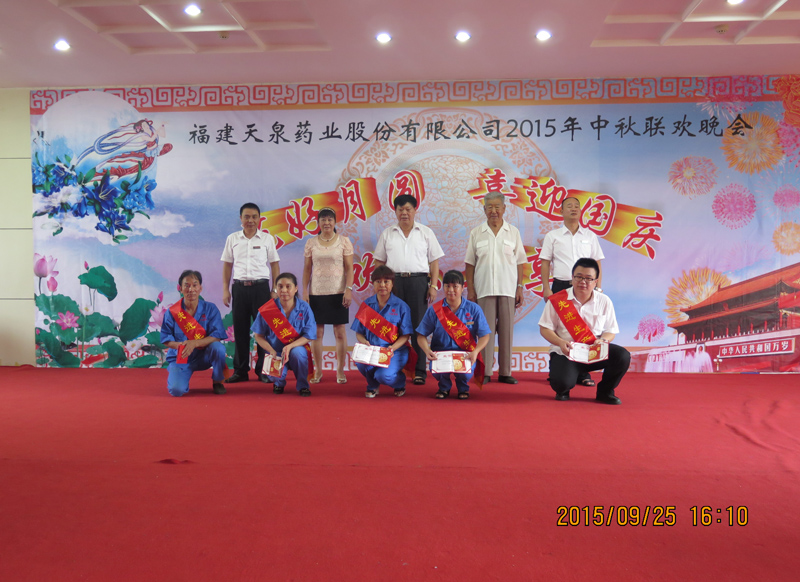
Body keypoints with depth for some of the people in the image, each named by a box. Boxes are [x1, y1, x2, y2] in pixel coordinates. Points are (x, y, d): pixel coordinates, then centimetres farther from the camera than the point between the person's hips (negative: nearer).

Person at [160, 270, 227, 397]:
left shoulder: (210, 309, -7)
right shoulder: (172, 312, -5)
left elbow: (216, 336, -14)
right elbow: (166, 340, -1)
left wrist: (194, 343, -29)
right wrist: (179, 345, -24)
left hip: (203, 356, 0)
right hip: (180, 358, 0)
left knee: (218, 348, -33)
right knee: (176, 390, -24)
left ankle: (217, 382, -4)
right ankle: (173, 374, 17)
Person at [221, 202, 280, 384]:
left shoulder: (267, 239, 3)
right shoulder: (232, 239, 7)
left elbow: (274, 265, 5)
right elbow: (227, 265, 11)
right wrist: (225, 290, 5)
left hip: (260, 287, -1)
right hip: (239, 287, 2)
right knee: (240, 329, 5)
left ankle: (263, 370, 9)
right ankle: (240, 371, 14)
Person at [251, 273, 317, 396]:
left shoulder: (304, 308, -7)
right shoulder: (267, 310, -7)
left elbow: (308, 336, -8)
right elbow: (259, 336, -2)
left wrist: (290, 346, -25)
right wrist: (272, 352, -18)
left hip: (297, 348, 0)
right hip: (275, 352, 0)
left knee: (297, 352, -36)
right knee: (275, 374, -30)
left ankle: (302, 385, -6)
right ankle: (279, 382, 14)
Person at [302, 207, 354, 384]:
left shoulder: (344, 241, 3)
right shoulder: (311, 243, 8)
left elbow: (349, 268, 0)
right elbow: (307, 269, 8)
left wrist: (349, 289, -10)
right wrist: (304, 291, 0)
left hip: (338, 293, -2)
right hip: (316, 293, 2)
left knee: (340, 331, 1)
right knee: (317, 332, 4)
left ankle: (340, 371, 10)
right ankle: (318, 371, 15)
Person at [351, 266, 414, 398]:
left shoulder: (401, 306, -1)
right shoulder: (367, 305, 8)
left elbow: (405, 336, -3)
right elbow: (358, 332, 8)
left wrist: (393, 348, -21)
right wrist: (364, 341, -15)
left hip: (395, 351, -3)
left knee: (384, 375, -30)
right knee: (360, 360, -32)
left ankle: (400, 382, 12)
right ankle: (372, 385, 6)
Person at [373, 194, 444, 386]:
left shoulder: (426, 233, 10)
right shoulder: (387, 234, 13)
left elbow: (434, 261, 8)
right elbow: (379, 262, 13)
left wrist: (433, 285, -1)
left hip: (418, 281, -1)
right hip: (393, 281, 1)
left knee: (418, 325, -2)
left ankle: (419, 371, 2)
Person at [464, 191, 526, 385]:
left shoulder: (513, 232, 10)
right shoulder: (476, 233, 8)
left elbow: (520, 262, 9)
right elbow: (470, 264, 7)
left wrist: (520, 287, 2)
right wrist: (470, 289, 0)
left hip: (507, 289, 1)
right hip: (484, 289, -1)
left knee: (507, 330, 2)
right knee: (486, 331, -1)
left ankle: (505, 372, 9)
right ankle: (485, 372, 4)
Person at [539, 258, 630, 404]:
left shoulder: (604, 301, 2)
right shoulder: (557, 300, -5)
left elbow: (611, 331, 7)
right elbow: (545, 328, -3)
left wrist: (603, 340, -16)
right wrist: (560, 342, -21)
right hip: (565, 353, -3)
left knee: (623, 356, -23)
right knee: (562, 382, -32)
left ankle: (605, 391, 6)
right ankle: (563, 390, 12)